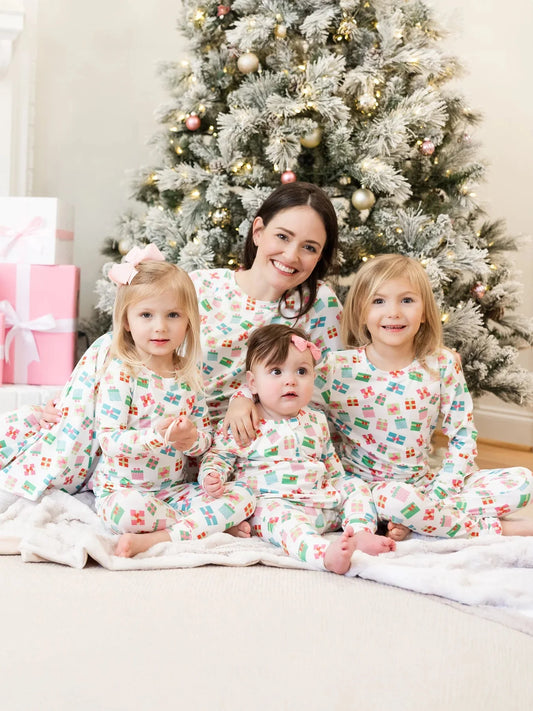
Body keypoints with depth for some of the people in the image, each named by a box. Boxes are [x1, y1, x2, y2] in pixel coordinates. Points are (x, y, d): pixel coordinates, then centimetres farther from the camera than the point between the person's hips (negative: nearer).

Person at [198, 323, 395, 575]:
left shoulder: (316, 421, 14)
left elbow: (331, 464, 26)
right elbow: (219, 454, 4)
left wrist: (344, 488, 21)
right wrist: (212, 475, -15)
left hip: (322, 500, 7)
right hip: (271, 502, -7)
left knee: (356, 486, -1)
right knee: (282, 514, -36)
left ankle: (360, 532, -24)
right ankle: (324, 553, -61)